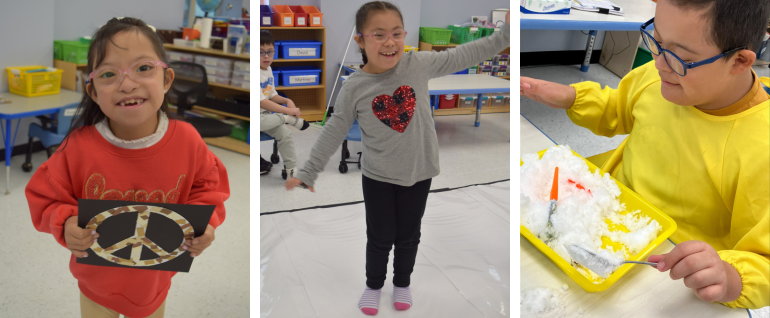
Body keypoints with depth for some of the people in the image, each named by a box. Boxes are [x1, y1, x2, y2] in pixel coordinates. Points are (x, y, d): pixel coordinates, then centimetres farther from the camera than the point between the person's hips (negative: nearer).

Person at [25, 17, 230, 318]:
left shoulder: (187, 140, -21)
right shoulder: (78, 146, -23)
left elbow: (208, 184, -5)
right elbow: (46, 197, -10)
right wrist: (64, 223, -29)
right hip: (98, 280, -1)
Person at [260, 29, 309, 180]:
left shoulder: (268, 69, 8)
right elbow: (262, 102, -25)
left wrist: (287, 100, -3)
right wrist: (288, 111, -25)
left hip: (265, 114, 8)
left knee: (285, 133, -2)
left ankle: (291, 169, 10)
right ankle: (290, 119, -17)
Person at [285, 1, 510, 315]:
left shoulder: (419, 64, -13)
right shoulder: (354, 87, -15)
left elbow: (463, 56, -4)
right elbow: (334, 130, -7)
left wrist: (504, 35, -6)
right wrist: (309, 171, -4)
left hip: (419, 172, 2)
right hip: (378, 177, -1)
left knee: (409, 235, 18)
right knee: (380, 237, 13)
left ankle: (402, 283, 43)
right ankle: (373, 285, 39)